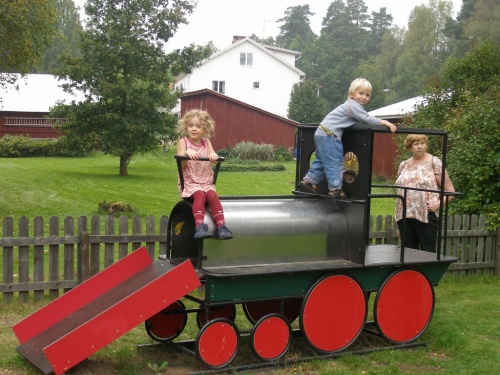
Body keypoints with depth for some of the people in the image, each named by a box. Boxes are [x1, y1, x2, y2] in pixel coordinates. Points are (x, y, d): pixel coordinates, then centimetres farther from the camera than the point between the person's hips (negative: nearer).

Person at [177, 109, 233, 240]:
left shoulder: (206, 142, 14)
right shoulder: (183, 141, 4)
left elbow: (214, 159, 2)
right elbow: (181, 164, -5)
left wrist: (214, 155, -22)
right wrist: (186, 154, -25)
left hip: (206, 181, 3)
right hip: (189, 181, -3)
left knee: (212, 195, -27)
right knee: (199, 194, -33)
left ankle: (221, 227, -34)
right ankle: (199, 227, -45)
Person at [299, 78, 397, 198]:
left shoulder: (352, 105, 20)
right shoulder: (353, 105, -11)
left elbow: (363, 120, 19)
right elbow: (367, 119, -17)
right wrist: (385, 122, -15)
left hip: (321, 133, 10)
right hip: (329, 135, -10)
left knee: (321, 161, 17)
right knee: (335, 162, -7)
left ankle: (309, 180, 19)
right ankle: (335, 189, -5)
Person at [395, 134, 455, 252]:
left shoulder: (434, 162, -1)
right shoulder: (403, 165, 14)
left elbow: (449, 190, -2)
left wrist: (438, 204, -16)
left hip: (426, 216, -5)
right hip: (404, 216, 5)